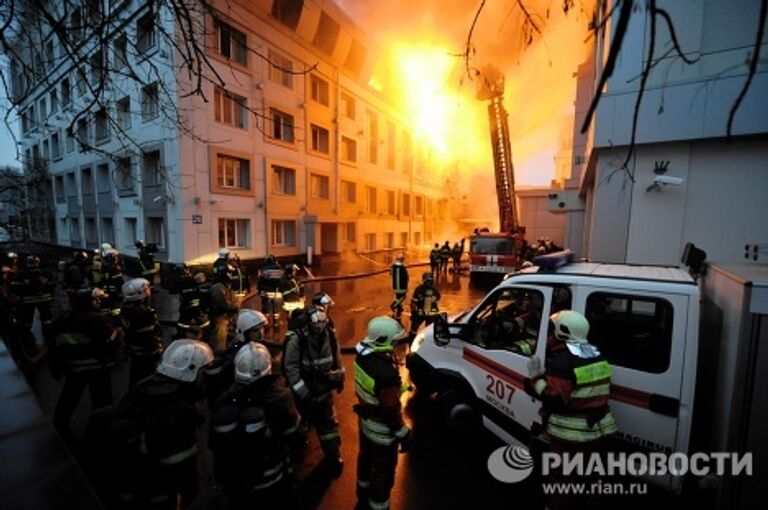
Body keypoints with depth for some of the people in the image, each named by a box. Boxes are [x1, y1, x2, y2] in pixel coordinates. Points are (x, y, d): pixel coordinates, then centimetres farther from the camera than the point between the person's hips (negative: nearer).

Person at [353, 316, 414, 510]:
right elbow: (390, 411, -29)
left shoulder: (362, 356, -13)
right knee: (383, 471, 18)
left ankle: (363, 491, 58)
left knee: (366, 457, 32)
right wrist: (404, 434, -15)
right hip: (381, 430, -8)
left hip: (365, 421, 8)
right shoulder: (386, 373, -40)